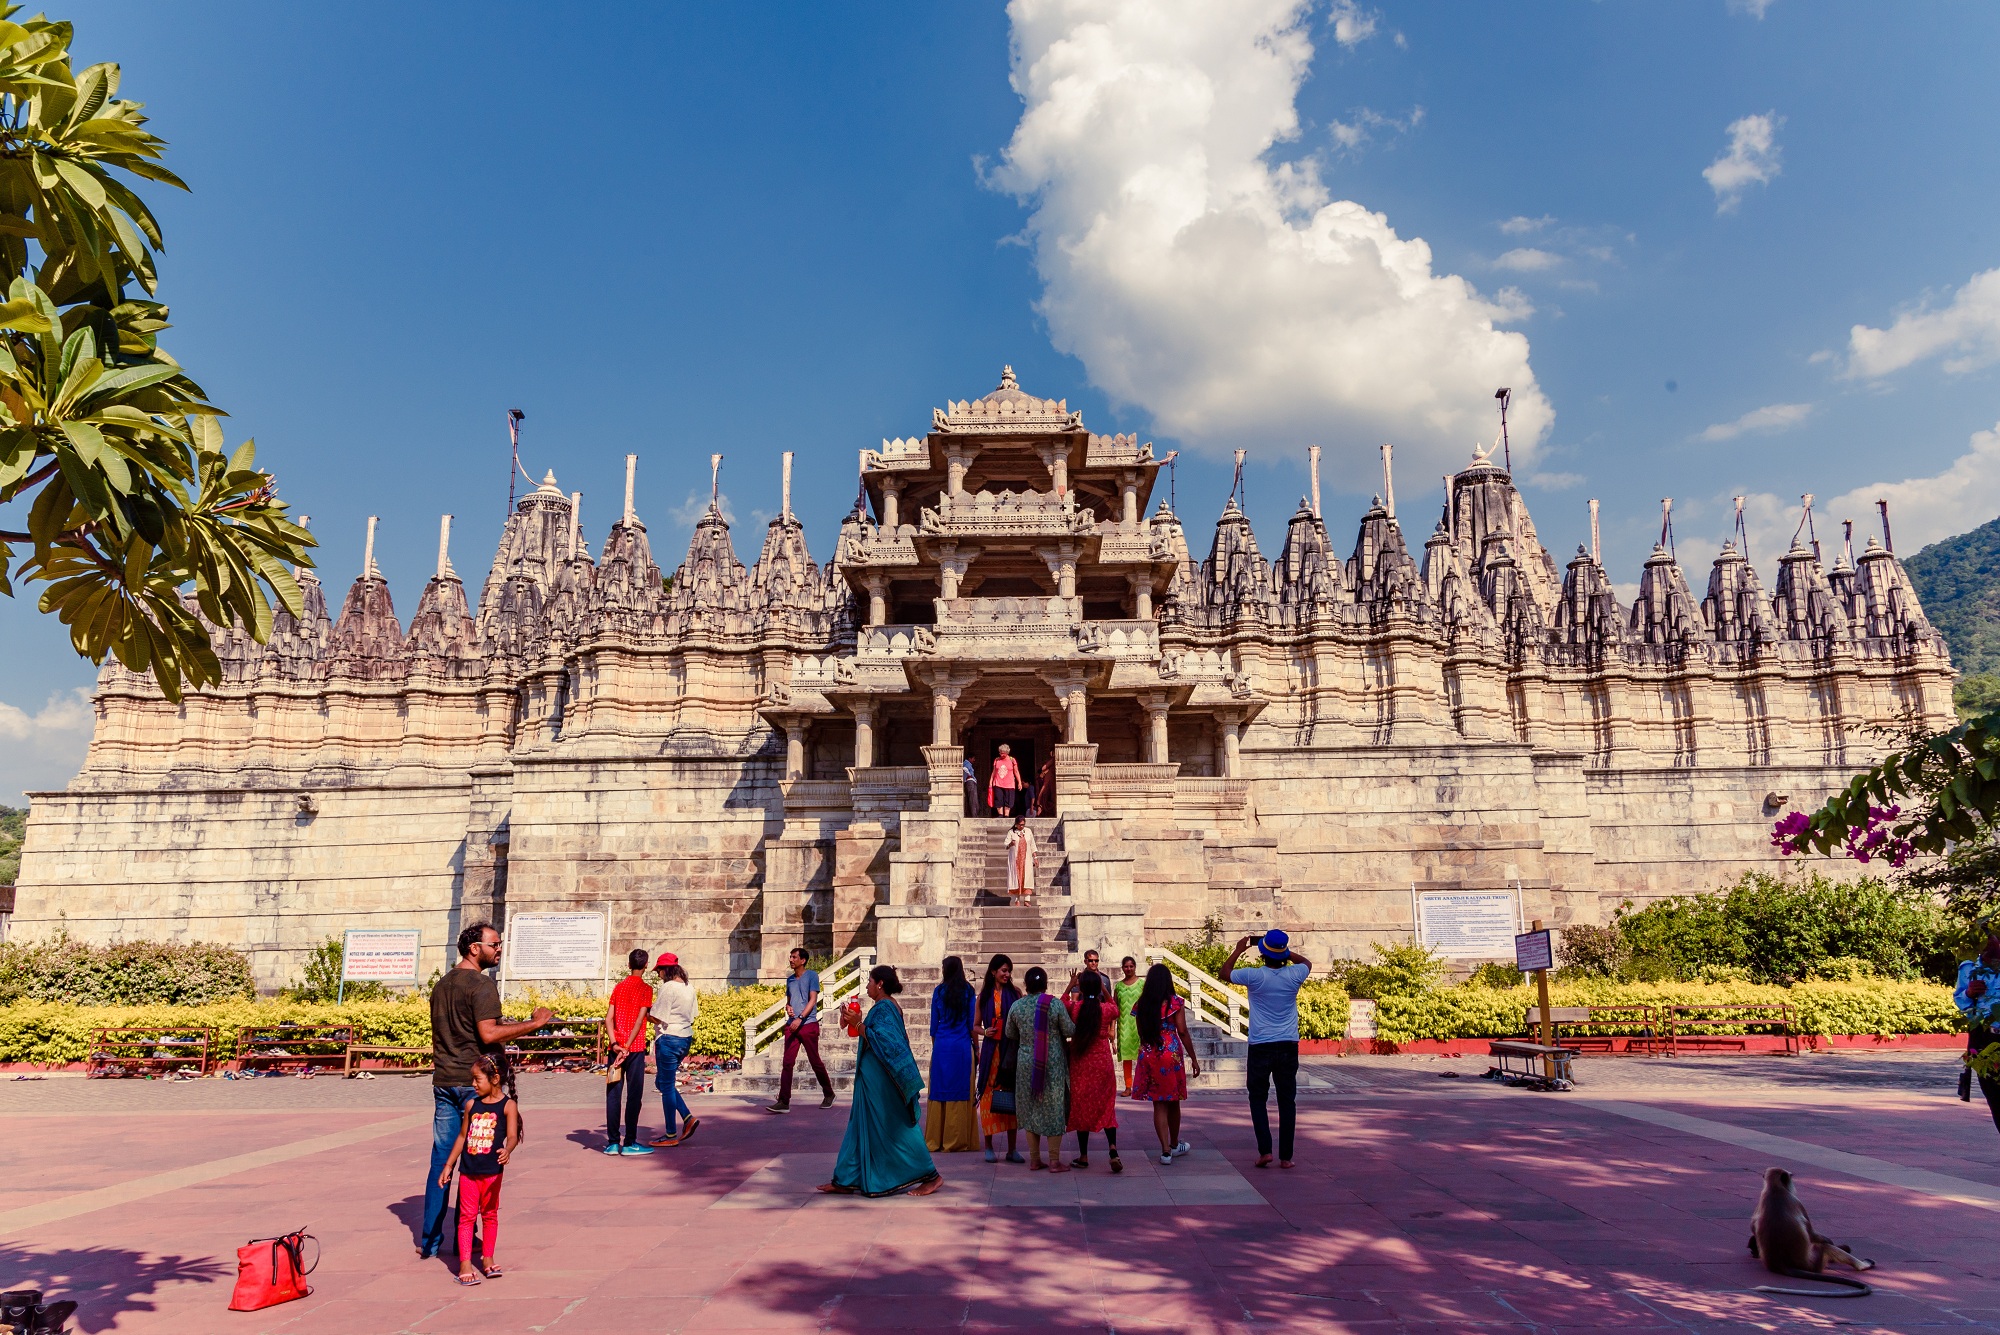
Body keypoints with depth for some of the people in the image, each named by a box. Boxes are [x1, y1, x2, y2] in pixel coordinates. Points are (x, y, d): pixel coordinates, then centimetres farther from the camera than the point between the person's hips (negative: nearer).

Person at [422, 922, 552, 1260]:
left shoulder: (442, 984, 15)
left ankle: (429, 1239, 13)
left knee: (441, 1158, 10)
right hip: (474, 1082, -8)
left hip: (443, 1081, 8)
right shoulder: (481, 985, -13)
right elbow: (488, 1033, -22)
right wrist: (534, 1023, -17)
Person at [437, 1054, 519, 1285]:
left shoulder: (508, 1105, -9)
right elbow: (462, 1136, 13)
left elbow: (512, 1136, -19)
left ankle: (488, 1260, 22)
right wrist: (448, 1165, 14)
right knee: (467, 1216, 2)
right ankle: (465, 1265, 3)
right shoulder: (471, 1104, 5)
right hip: (468, 1170, 3)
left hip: (492, 1171, -3)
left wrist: (507, 1151, -40)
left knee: (489, 1215, 11)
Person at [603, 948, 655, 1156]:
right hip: (635, 1048, -5)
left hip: (616, 1047, 5)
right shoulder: (645, 988, -4)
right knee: (634, 1095, 0)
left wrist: (614, 1044, -6)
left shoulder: (618, 987, 12)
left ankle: (612, 1143, 9)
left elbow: (608, 1018, 2)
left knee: (613, 1094, 7)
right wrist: (627, 1047, -13)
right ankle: (629, 1143, 1)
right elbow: (640, 1020, -13)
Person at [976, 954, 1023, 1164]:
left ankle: (1012, 1149, 9)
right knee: (989, 1094, 1)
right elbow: (975, 1025, 12)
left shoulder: (1015, 992, 5)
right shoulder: (984, 995, 7)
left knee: (1012, 1094, 1)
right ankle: (988, 1146, 12)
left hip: (1012, 1050, 0)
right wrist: (985, 1031, -8)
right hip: (991, 1050, 0)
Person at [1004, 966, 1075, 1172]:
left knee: (1030, 1109, 12)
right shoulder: (1055, 1004, -12)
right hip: (1053, 1064, -3)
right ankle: (1054, 1161, 8)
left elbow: (1010, 1035, 9)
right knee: (1053, 1108, 6)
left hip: (1026, 1064, 3)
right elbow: (1070, 1031, -6)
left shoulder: (1016, 1006, -4)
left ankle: (1034, 1160, 16)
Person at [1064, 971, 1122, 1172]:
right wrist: (1103, 988, 15)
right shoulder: (1107, 1009, -8)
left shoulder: (1073, 1007, -10)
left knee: (1081, 1108, 10)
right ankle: (1113, 1148, -9)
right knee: (1106, 1107, 10)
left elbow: (1061, 1004, 14)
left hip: (1079, 1064, 0)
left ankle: (1083, 1157, 15)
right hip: (1103, 1063, 0)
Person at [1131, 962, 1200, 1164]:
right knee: (1173, 1102, 15)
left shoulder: (1140, 1004, 4)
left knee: (1159, 1104, 7)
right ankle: (1174, 1145, 31)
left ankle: (1165, 1150, 2)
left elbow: (1140, 1033, 8)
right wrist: (1193, 1058, -2)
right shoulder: (1175, 1003, -6)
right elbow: (1182, 1032, -8)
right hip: (1171, 1055, -2)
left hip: (1148, 1055, 2)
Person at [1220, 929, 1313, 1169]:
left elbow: (1225, 972, 7)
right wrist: (1285, 951, 20)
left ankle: (1265, 1150, 0)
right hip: (1288, 1046, 2)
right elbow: (1307, 962, 20)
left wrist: (1239, 950, 16)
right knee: (1287, 1101, 8)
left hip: (1260, 1047, -2)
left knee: (1258, 1099, 11)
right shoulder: (1294, 976, -5)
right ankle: (1286, 1156, 9)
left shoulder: (1254, 976, -12)